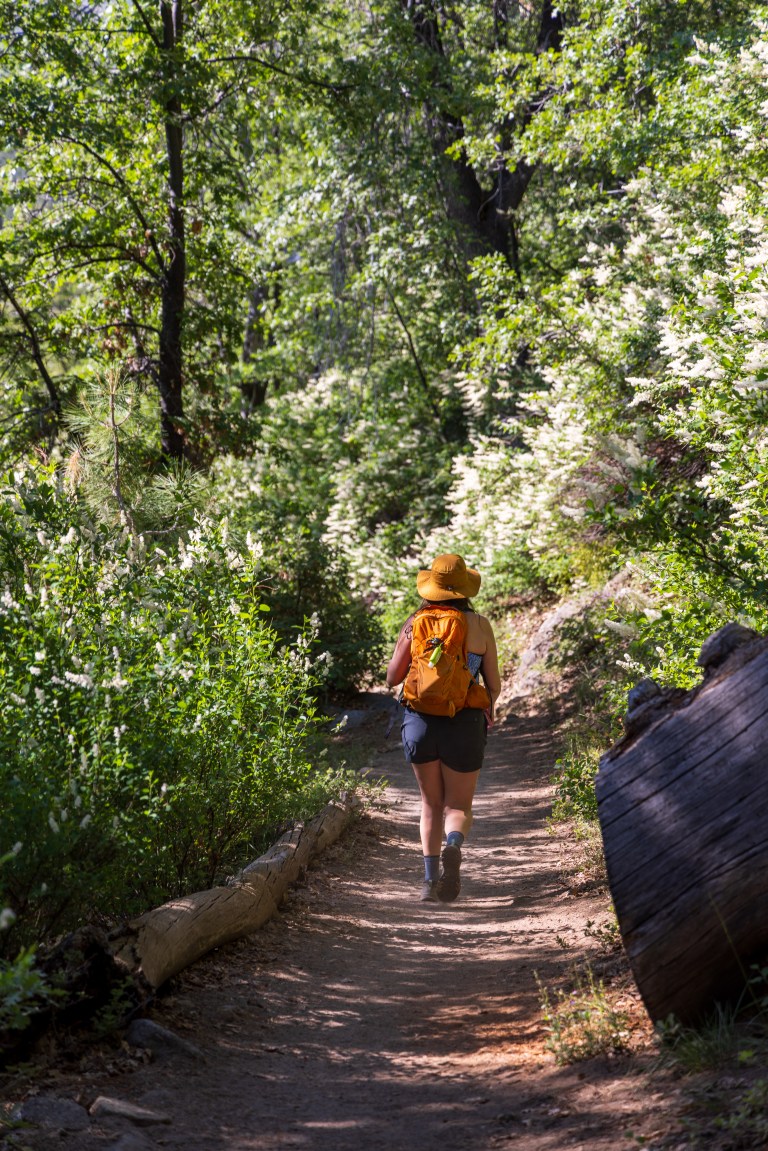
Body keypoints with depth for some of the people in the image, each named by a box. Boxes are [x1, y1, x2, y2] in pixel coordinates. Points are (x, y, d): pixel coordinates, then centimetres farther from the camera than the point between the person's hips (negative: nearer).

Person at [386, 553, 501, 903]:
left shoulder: (414, 623, 1)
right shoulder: (480, 626, -2)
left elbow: (392, 678, 4)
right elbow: (494, 685, 2)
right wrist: (489, 707, 24)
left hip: (420, 720, 2)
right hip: (463, 724, -1)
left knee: (431, 803, 18)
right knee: (459, 806, 10)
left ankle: (431, 879, 8)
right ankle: (453, 845, -23)